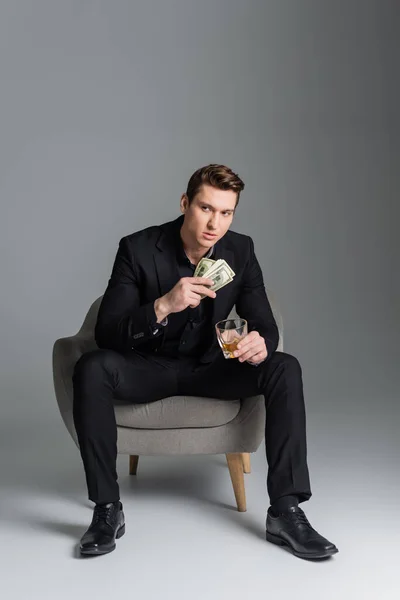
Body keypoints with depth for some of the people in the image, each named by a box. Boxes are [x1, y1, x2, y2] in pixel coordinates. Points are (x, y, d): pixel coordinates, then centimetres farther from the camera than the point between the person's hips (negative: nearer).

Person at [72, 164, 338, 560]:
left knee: (285, 369, -23)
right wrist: (162, 306, -41)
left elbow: (264, 323, -5)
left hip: (209, 367, 3)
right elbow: (105, 333, -22)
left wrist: (261, 343, -32)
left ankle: (285, 512, -22)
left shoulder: (240, 250, -7)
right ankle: (107, 509, -21)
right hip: (150, 367, -2)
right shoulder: (138, 248, -17)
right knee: (92, 368, -33)